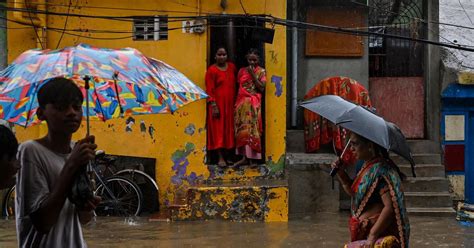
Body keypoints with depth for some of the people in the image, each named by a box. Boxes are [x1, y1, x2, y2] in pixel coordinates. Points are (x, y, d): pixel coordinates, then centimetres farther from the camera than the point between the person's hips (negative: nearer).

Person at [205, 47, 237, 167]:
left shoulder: (231, 67, 9)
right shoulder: (212, 70, -6)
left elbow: (235, 83, 21)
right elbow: (209, 90, -10)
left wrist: (236, 102, 14)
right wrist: (213, 105, -18)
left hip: (230, 104, 5)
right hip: (218, 103, -5)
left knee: (228, 129, 7)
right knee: (218, 130, -4)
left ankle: (226, 155, 14)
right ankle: (220, 157, -3)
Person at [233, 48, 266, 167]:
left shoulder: (261, 71, 2)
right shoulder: (242, 71, 10)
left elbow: (262, 88, -7)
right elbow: (238, 87, 13)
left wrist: (253, 75, -11)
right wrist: (236, 103, 7)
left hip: (254, 104, -3)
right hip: (241, 103, 3)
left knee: (252, 129, -6)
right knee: (242, 129, 2)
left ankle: (252, 157, -3)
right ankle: (244, 157, 6)